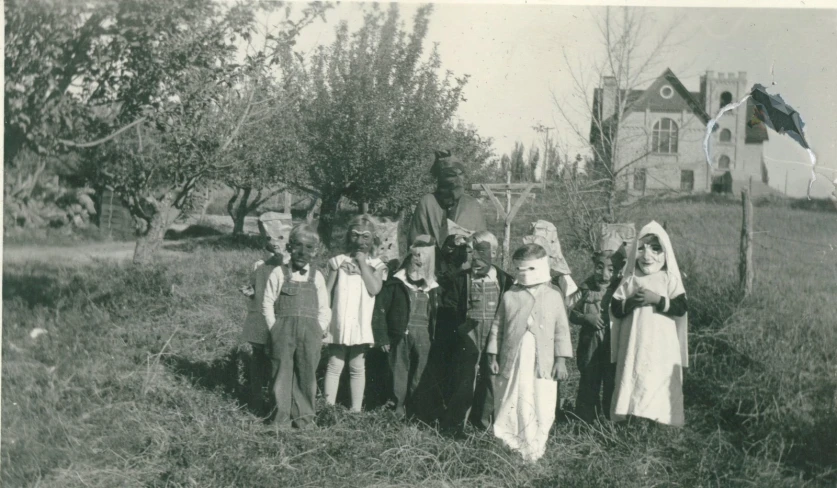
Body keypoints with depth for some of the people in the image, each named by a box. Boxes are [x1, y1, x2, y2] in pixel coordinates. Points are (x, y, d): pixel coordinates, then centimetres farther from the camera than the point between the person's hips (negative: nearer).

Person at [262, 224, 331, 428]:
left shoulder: (317, 277, 8)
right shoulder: (279, 273, 3)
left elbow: (324, 308, 9)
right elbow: (267, 303, 2)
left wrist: (320, 330, 0)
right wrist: (275, 328, -4)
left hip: (310, 330, 1)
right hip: (283, 329, -1)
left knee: (307, 372, 4)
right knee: (282, 371, 3)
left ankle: (304, 414, 15)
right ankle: (282, 413, 14)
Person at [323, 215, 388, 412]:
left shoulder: (376, 265, 6)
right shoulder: (339, 261, 7)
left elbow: (374, 288, -12)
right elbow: (327, 292, 6)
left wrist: (362, 263, -7)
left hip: (361, 324, 0)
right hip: (339, 323, 0)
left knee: (357, 368, 7)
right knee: (334, 366, 2)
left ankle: (356, 409, 14)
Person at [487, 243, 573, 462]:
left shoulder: (553, 296, 3)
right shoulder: (509, 296, 5)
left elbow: (562, 329, 4)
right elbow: (497, 327, 9)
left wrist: (561, 359, -1)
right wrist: (493, 356, 6)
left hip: (542, 363, -1)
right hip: (513, 361, 1)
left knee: (542, 407, 0)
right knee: (510, 404, 6)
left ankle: (535, 449, 13)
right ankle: (510, 446, 19)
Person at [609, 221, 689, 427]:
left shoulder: (670, 280, 2)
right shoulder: (630, 281, 8)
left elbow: (681, 308, -8)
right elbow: (615, 310, 3)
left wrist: (657, 299, -17)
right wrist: (630, 302, -14)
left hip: (662, 350, -2)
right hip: (634, 347, 2)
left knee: (660, 388, -2)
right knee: (632, 384, 3)